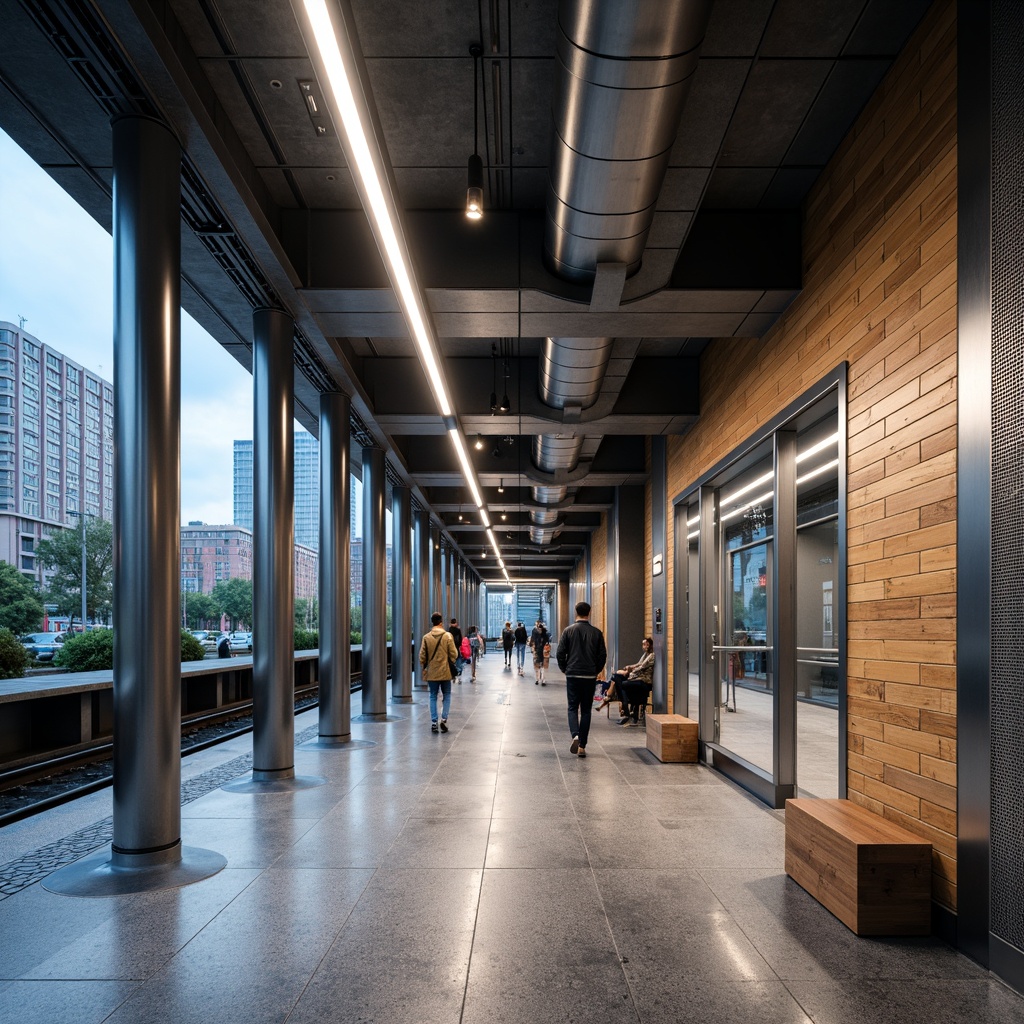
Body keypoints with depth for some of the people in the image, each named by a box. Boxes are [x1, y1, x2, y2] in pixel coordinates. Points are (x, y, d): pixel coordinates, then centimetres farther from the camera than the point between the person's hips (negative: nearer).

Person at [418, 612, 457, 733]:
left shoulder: (426, 637, -3)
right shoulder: (447, 636, -8)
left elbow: (422, 656, 1)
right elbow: (453, 654, -5)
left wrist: (424, 668, 14)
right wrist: (451, 664, 13)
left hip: (431, 673, 1)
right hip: (445, 672, -1)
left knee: (433, 697, 10)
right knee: (447, 695, 12)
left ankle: (434, 722, 6)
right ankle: (444, 718, -2)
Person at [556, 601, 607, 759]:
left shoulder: (568, 631, -4)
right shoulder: (596, 632, 0)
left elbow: (560, 653, -5)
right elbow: (603, 655, 0)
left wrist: (564, 669, 11)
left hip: (573, 675, -1)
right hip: (590, 676, 1)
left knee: (573, 707, 9)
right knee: (586, 710, 9)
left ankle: (575, 735, -17)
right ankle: (582, 746, 7)